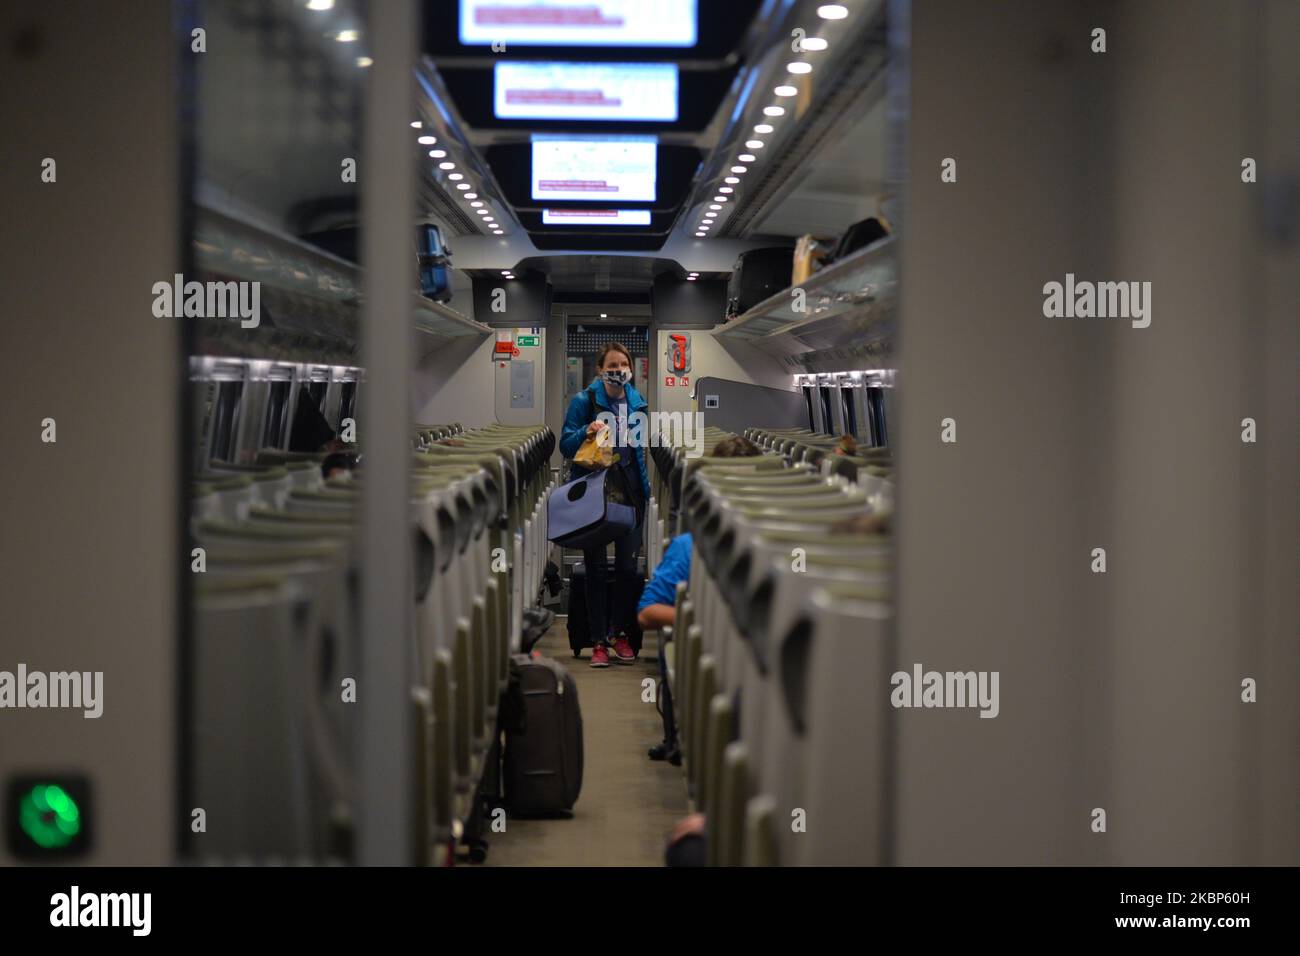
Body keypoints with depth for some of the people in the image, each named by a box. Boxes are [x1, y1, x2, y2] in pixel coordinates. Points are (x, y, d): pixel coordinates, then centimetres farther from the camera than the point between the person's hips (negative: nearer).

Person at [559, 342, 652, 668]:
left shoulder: (637, 402, 9)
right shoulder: (584, 401, -6)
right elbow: (566, 445, -6)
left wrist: (645, 485, 13)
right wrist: (586, 433, -26)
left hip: (629, 490, 4)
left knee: (628, 565, 4)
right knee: (596, 568, 1)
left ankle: (619, 633, 19)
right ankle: (599, 641, 6)